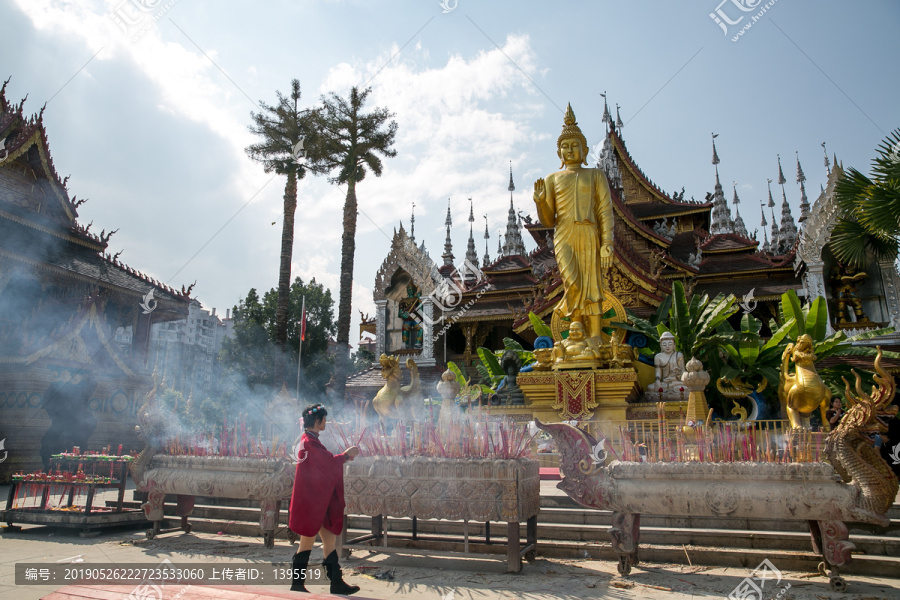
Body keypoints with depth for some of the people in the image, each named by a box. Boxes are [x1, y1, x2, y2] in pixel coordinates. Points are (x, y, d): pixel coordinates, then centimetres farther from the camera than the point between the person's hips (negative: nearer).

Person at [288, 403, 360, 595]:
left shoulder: (309, 439, 15)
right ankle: (297, 584, 15)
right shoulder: (309, 441, -17)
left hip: (318, 501, 10)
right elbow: (329, 463, -19)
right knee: (308, 542, 2)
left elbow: (324, 463, 18)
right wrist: (346, 454, -7)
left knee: (329, 540, 9)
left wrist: (344, 456, 10)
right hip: (311, 499, -10)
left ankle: (337, 582, 13)